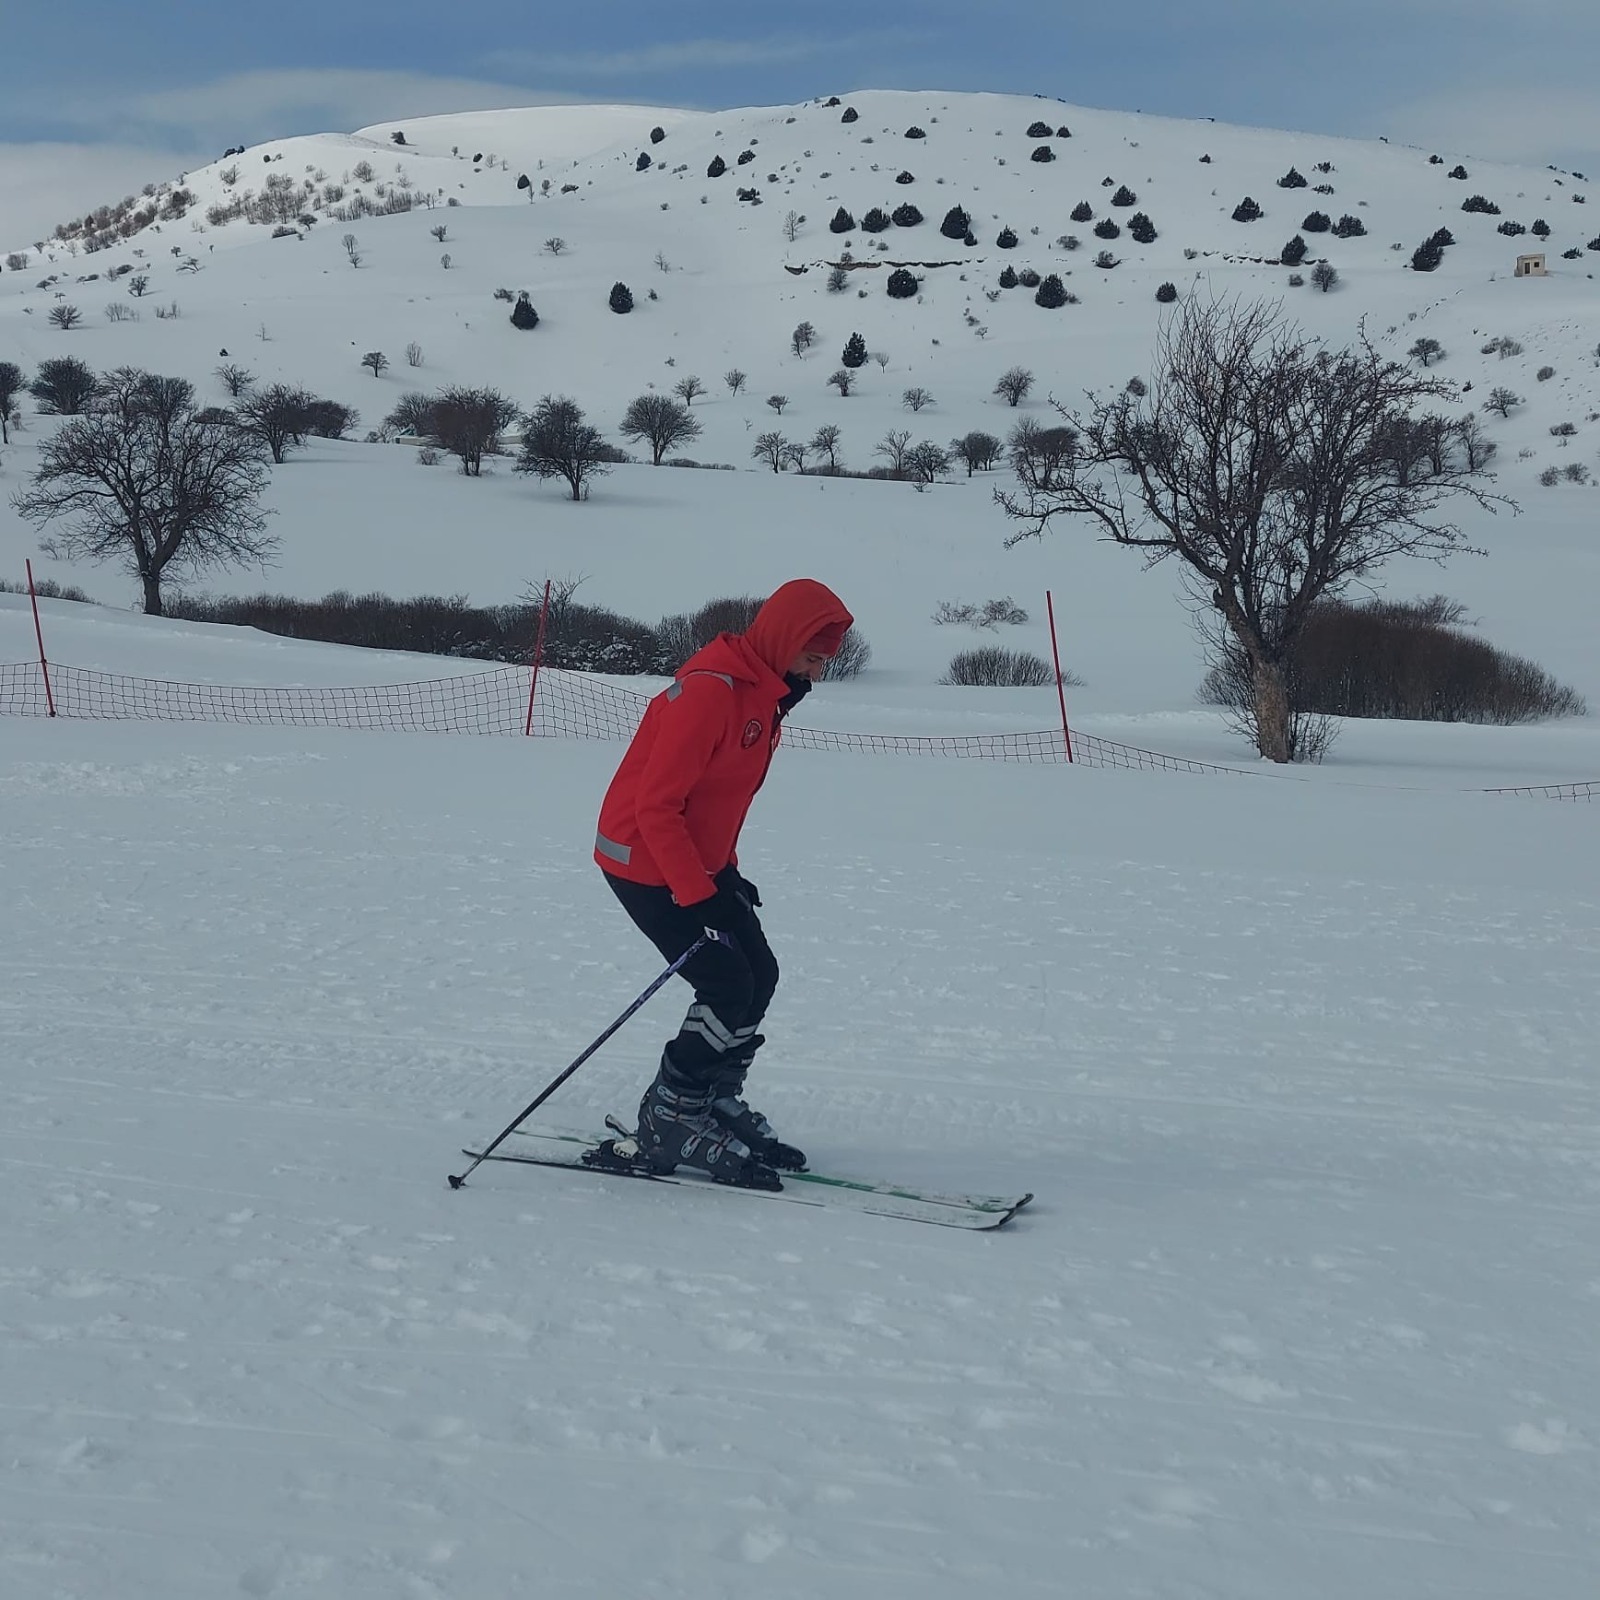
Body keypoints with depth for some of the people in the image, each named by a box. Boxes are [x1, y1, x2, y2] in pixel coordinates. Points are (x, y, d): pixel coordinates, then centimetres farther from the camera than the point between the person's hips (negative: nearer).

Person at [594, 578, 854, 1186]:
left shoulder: (767, 692, 6)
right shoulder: (711, 690, -25)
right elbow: (656, 805, -26)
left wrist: (727, 871, 14)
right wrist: (699, 896, -26)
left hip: (701, 860, 10)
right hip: (646, 862, -10)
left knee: (759, 975, 7)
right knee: (729, 987, -13)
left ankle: (716, 1100, 19)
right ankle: (669, 1120, 0)